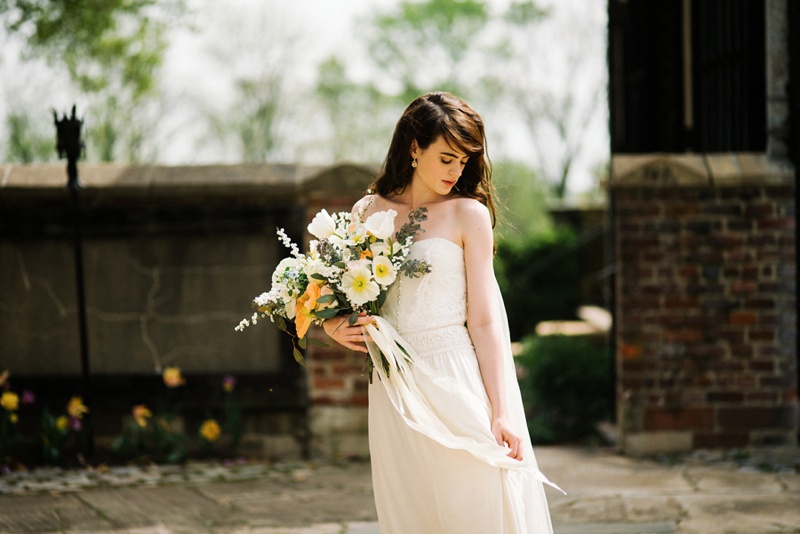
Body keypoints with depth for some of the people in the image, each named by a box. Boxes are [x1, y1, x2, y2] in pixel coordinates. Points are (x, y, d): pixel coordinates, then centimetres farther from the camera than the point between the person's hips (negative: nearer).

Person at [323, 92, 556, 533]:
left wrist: (500, 412, -10)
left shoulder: (467, 215, 0)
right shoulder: (367, 212, 10)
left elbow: (483, 320, -4)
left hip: (458, 385, -3)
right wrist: (333, 326, -5)